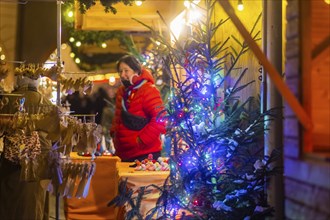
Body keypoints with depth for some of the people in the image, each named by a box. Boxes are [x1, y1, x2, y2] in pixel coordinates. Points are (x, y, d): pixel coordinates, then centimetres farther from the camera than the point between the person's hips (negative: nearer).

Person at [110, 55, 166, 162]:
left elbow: (160, 120, -21)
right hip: (123, 153, 8)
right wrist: (114, 133, 9)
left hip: (145, 154, -7)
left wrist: (141, 140, -20)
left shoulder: (149, 90, -13)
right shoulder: (121, 91, 11)